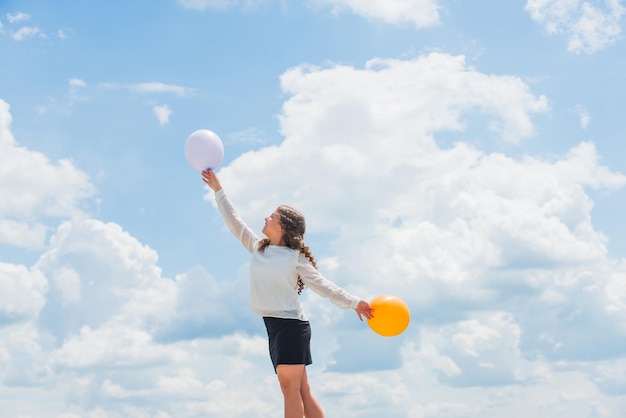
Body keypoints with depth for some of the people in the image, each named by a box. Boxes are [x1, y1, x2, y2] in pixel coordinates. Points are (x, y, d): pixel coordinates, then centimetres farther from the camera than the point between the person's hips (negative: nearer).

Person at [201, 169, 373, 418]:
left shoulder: (295, 258, -3)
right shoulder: (258, 248, 15)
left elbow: (321, 284, -8)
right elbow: (234, 222, 19)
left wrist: (353, 302, -19)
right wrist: (218, 190, 21)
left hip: (291, 325, -6)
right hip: (274, 326, 6)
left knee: (290, 389, -12)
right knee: (300, 392, 5)